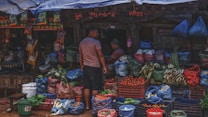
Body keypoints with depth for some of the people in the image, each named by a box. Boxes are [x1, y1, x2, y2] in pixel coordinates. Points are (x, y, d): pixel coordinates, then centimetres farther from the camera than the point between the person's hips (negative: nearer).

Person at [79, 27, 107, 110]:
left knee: (86, 87, 10)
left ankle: (87, 106, 15)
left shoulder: (82, 42, 9)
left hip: (86, 67, 7)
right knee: (95, 88, 0)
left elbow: (80, 56, 15)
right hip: (95, 67, -7)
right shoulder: (96, 42, -12)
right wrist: (104, 66, -9)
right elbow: (100, 55, -14)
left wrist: (81, 65, 24)